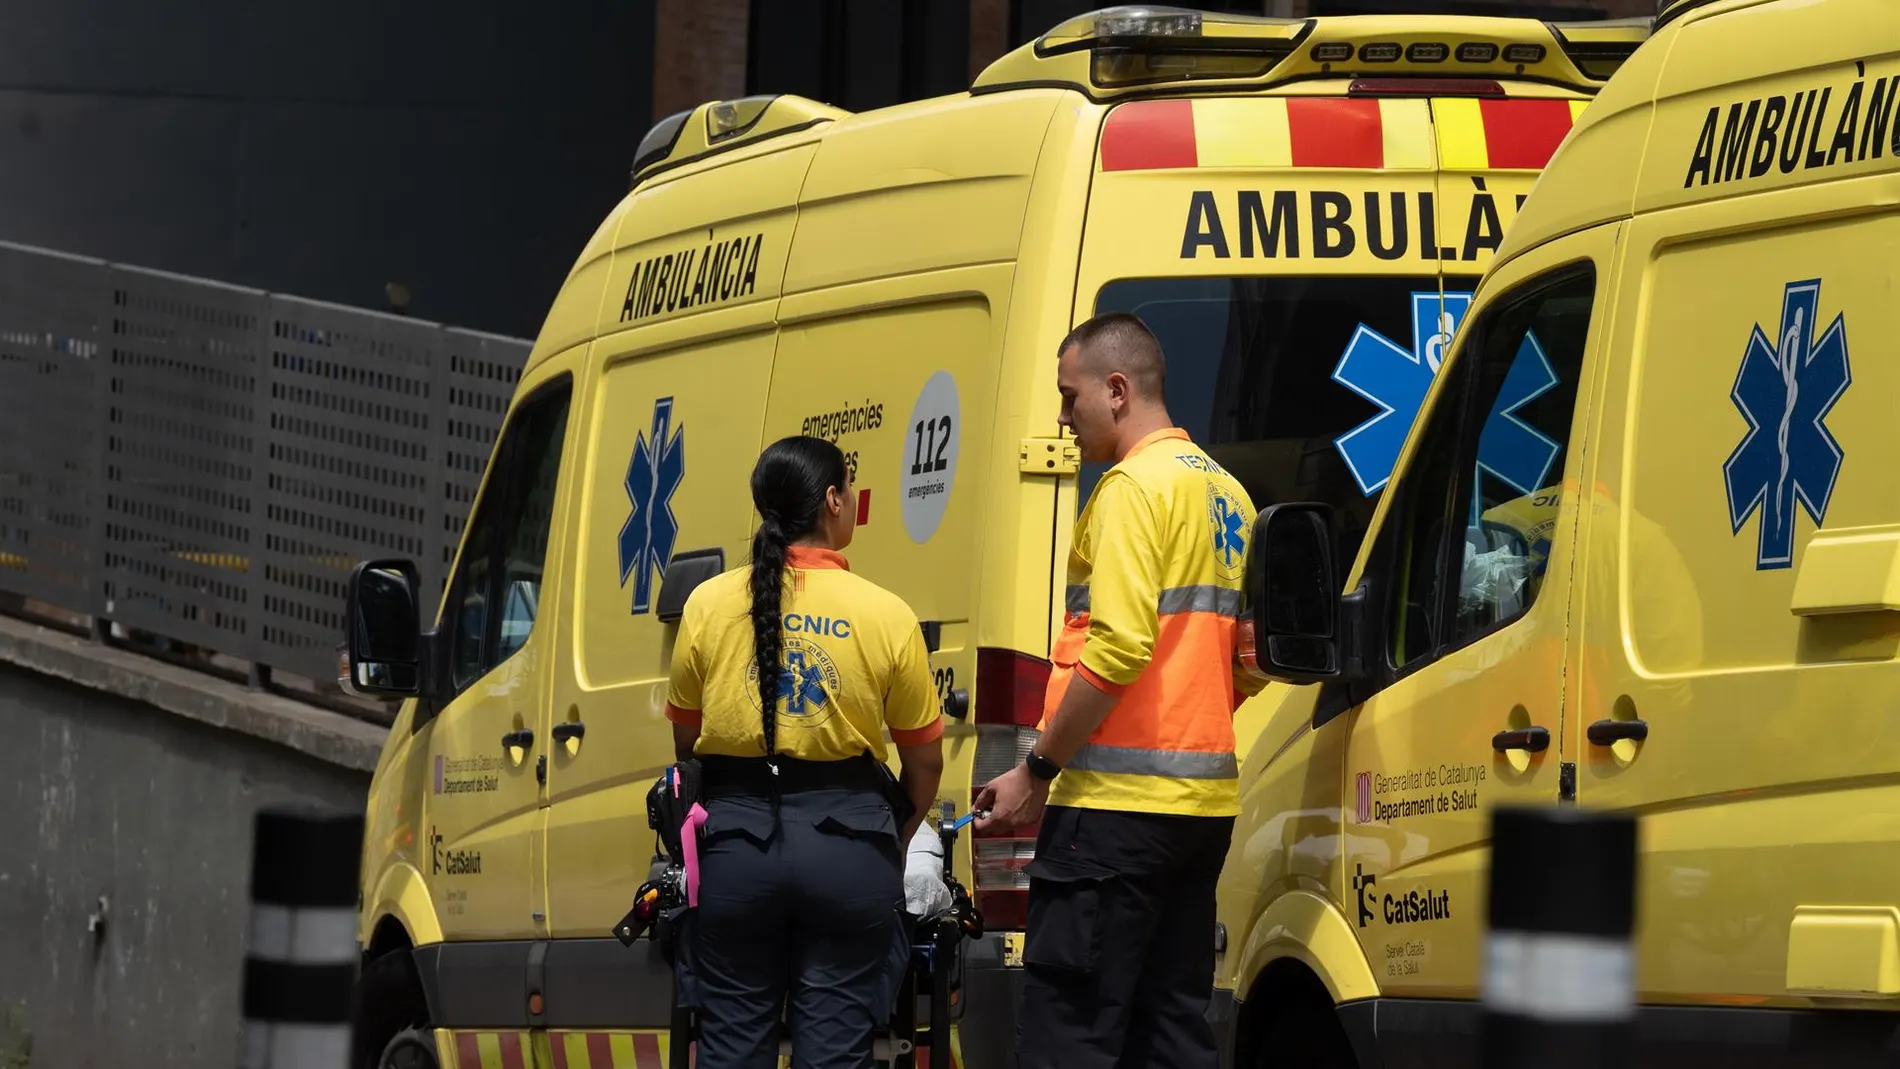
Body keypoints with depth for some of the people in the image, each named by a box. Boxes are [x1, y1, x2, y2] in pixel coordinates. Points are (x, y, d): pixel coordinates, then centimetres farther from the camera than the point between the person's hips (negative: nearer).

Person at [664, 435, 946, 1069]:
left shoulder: (710, 605, -2)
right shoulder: (885, 616, -6)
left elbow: (685, 738, 9)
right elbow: (925, 761, 2)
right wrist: (898, 837, 21)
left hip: (737, 836, 1)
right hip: (848, 841, -1)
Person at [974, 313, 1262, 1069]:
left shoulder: (1135, 487, -10)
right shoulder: (1226, 494, 18)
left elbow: (1117, 648, -20)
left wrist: (1037, 771, -14)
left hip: (1119, 806, -9)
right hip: (1204, 800, 9)